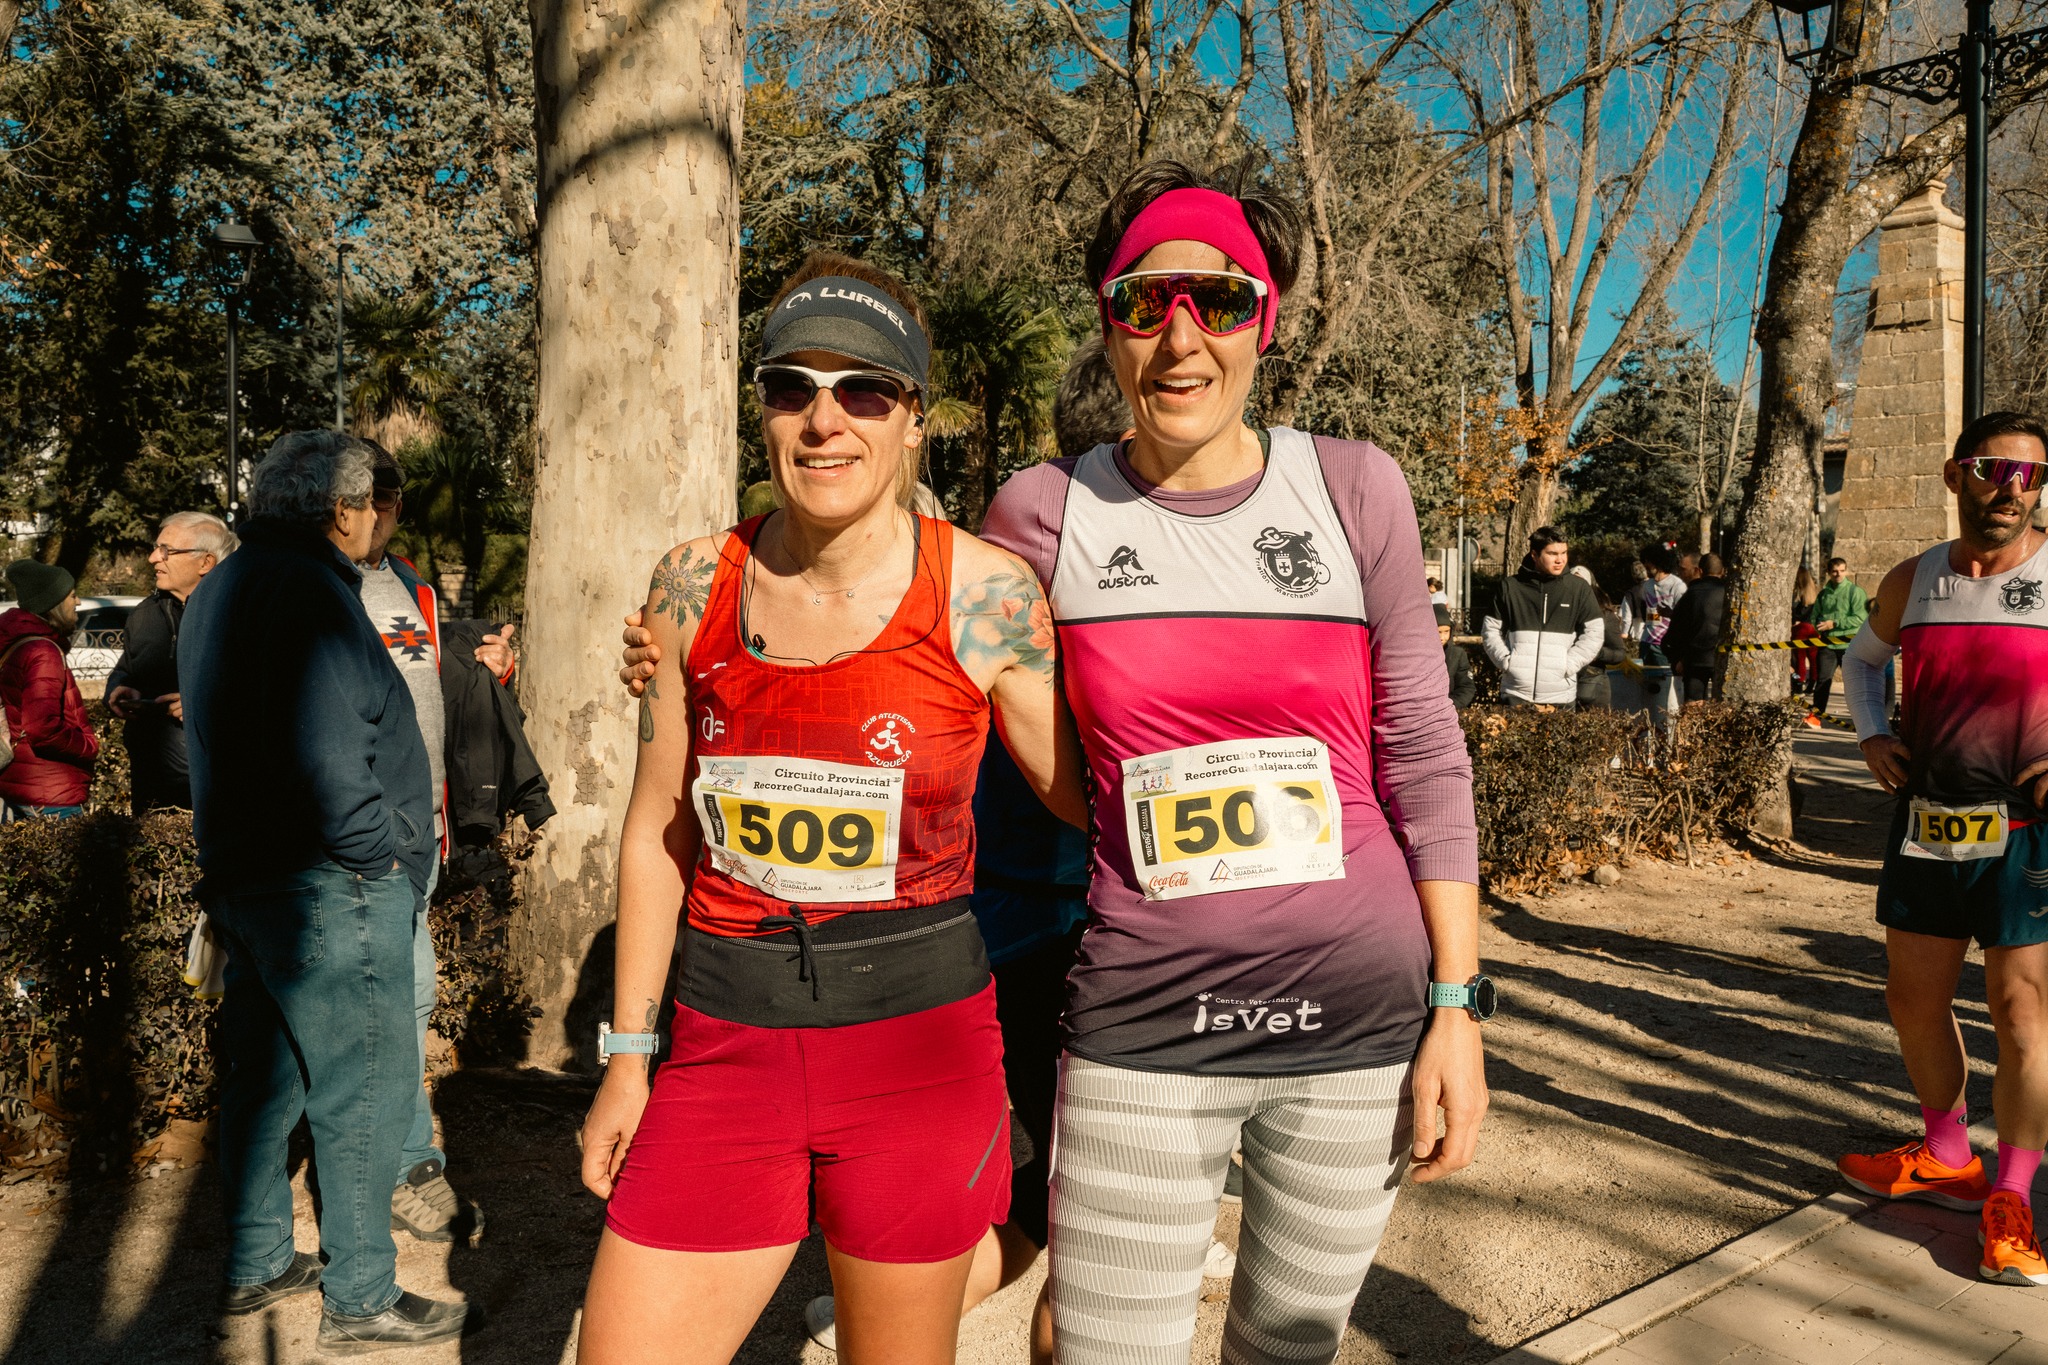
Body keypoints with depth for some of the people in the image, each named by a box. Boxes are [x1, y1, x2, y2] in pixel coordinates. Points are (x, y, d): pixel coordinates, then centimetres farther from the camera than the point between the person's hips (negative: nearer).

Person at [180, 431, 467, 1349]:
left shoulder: (219, 592, 15)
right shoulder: (309, 591, -19)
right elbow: (322, 757, -26)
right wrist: (380, 848, -15)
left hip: (244, 878, 11)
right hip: (328, 888, -11)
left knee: (266, 1074, 19)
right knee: (363, 1089, 0)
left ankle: (256, 1264, 33)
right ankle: (360, 1298, 10)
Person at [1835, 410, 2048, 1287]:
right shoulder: (1912, 584, 5)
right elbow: (1861, 659, 25)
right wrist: (1871, 734, 8)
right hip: (1927, 822, 5)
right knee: (1915, 1000, 12)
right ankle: (1946, 1158, 32)